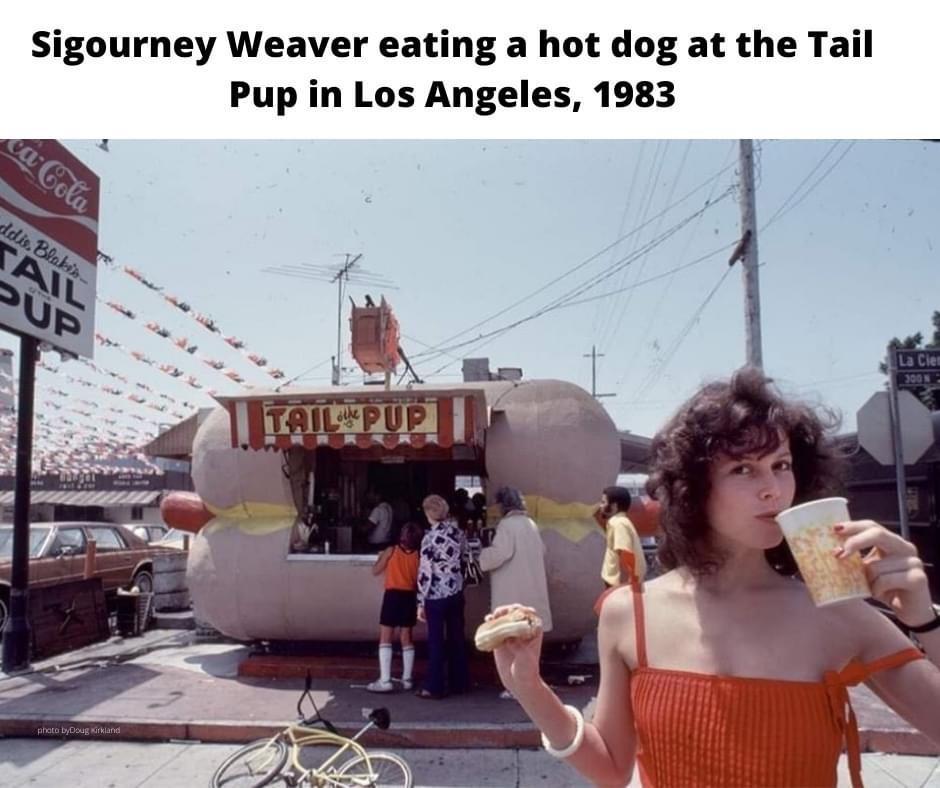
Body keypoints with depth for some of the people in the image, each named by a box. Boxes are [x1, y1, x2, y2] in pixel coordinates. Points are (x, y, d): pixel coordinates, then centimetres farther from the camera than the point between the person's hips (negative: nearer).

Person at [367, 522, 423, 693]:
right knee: (406, 638, 14)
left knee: (385, 638, 1)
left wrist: (381, 557, 22)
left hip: (393, 595, -3)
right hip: (410, 597, 3)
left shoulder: (391, 551, -5)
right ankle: (407, 679, 19)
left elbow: (376, 571, 4)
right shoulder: (418, 555, 1)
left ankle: (385, 680, -5)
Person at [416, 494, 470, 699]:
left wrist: (420, 602, -8)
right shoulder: (459, 533, 2)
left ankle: (434, 687, 9)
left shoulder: (430, 537, -14)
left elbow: (425, 572, -13)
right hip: (457, 593, 5)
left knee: (436, 641, 4)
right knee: (456, 639, 13)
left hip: (436, 596, -5)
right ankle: (459, 683, 21)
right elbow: (465, 561, 10)